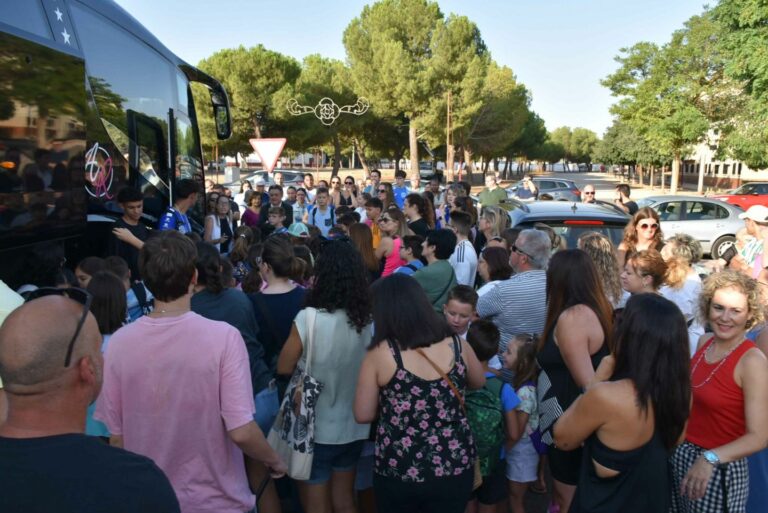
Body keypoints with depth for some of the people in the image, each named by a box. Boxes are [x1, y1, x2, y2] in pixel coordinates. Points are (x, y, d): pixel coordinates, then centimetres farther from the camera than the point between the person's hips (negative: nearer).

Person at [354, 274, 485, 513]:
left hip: (398, 471, -2)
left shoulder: (380, 353, -16)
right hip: (454, 467, 2)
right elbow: (479, 383, 12)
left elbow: (363, 415, -7)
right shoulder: (457, 345, -7)